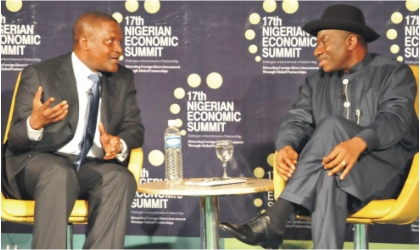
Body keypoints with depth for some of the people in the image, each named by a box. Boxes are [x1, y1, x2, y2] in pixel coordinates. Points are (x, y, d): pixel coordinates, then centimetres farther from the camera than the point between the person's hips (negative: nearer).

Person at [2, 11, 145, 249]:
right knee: (59, 174, -37)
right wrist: (35, 124, -29)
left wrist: (119, 144, -17)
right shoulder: (39, 75, -2)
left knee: (120, 178, -29)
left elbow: (135, 129, 9)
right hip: (41, 161, -3)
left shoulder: (123, 79, 12)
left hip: (95, 168, 4)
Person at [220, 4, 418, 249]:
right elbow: (297, 121, 4)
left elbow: (395, 117, -15)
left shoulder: (393, 73, 3)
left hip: (386, 168, -3)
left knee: (332, 126, -31)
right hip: (339, 169, 4)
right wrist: (287, 146, -22)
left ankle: (275, 218, -39)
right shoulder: (316, 83, 19)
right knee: (330, 176, -36)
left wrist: (358, 144, -38)